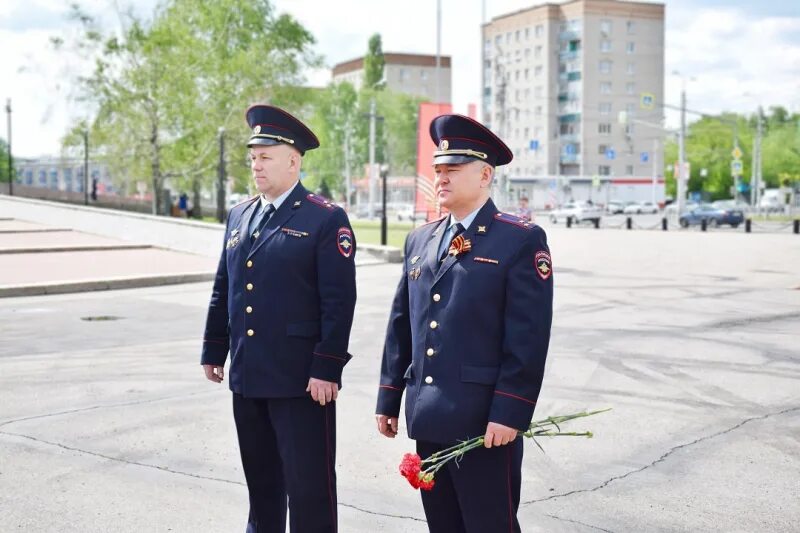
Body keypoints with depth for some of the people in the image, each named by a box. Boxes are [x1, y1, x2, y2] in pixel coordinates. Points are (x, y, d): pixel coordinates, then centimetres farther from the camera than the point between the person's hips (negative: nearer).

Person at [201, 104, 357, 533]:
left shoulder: (326, 219, -8)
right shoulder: (239, 216, 12)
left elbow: (339, 301, -13)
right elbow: (223, 290, 17)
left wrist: (327, 369, -16)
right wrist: (214, 350, 16)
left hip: (301, 379, -6)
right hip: (248, 376, 7)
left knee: (308, 484, 0)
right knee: (260, 479, 19)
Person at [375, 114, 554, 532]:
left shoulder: (522, 241, -6)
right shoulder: (420, 240, 13)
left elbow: (528, 337, -12)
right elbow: (401, 325, 15)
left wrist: (509, 414, -17)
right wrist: (389, 400, 13)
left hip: (484, 422, -6)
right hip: (427, 418, 6)